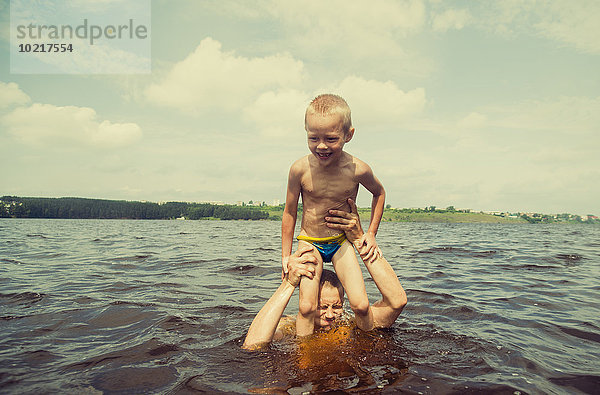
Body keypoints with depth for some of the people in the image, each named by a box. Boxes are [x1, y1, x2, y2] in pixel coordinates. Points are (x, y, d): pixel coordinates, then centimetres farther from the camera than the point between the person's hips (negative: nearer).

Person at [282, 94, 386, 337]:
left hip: (342, 242, 1)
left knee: (361, 304, -6)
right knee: (306, 306, -8)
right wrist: (286, 255, 2)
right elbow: (289, 213, -3)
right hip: (309, 242, 0)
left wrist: (371, 233, 5)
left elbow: (379, 193, 7)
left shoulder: (358, 170, -17)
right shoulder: (300, 169, -17)